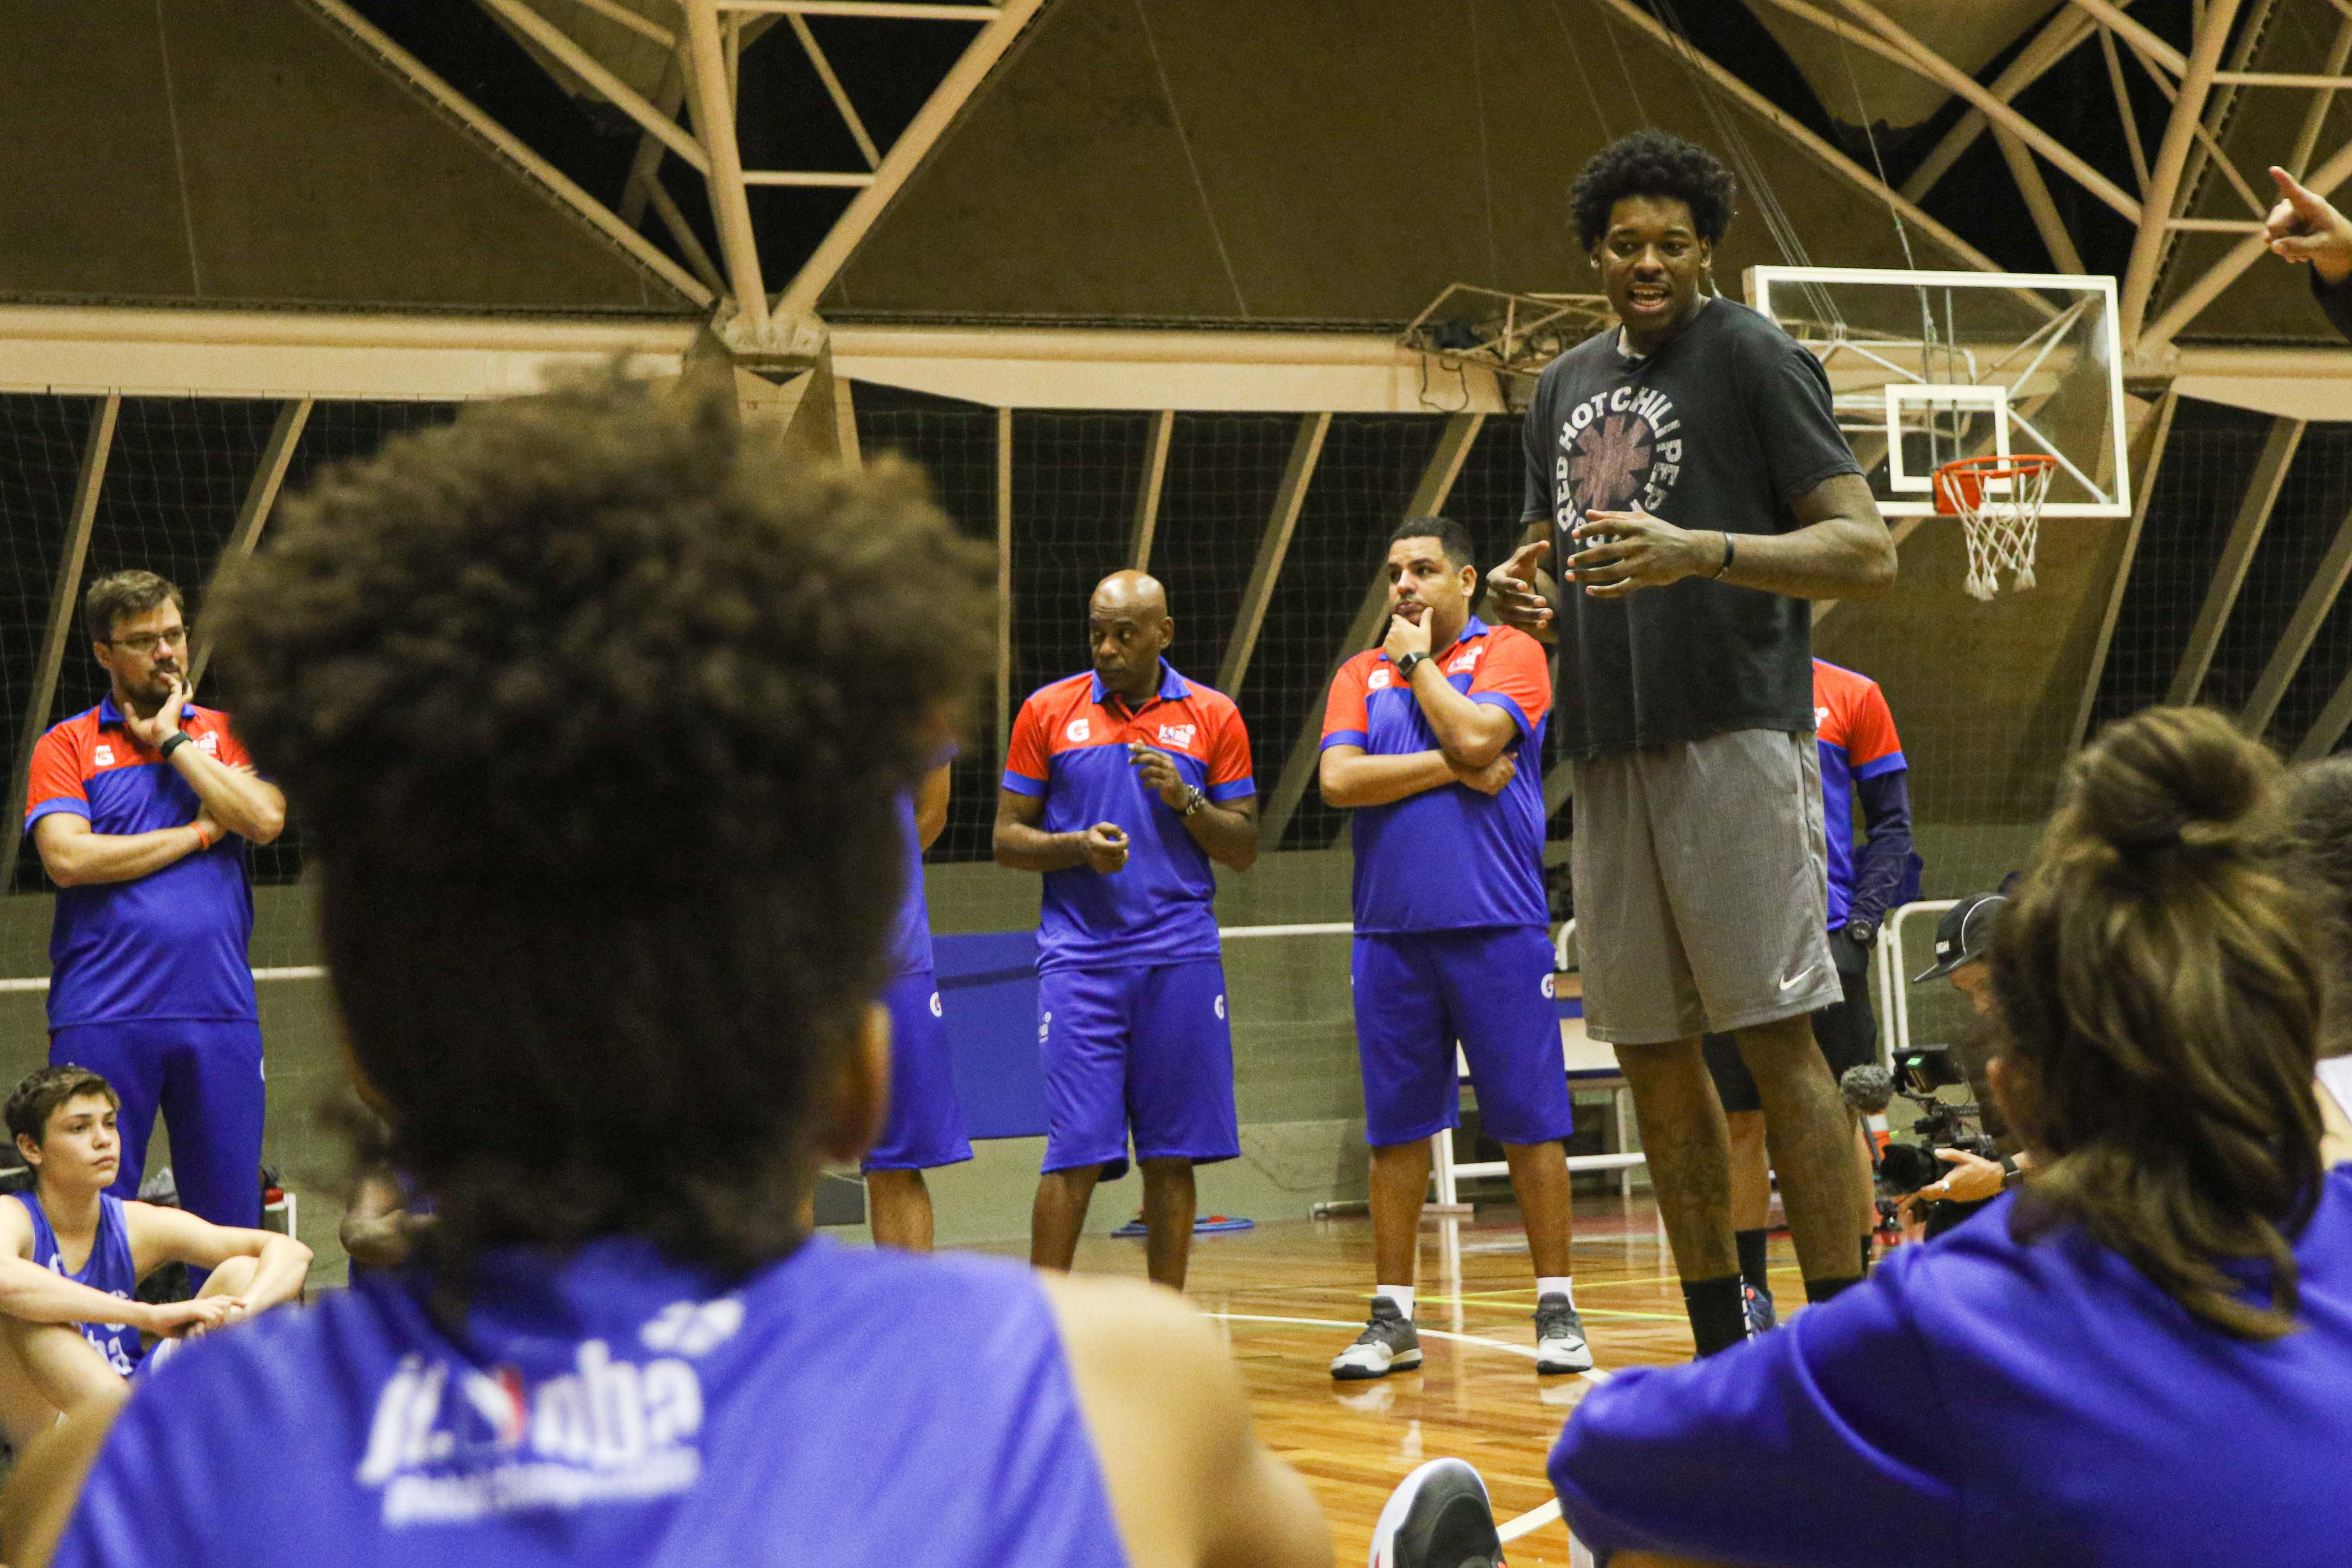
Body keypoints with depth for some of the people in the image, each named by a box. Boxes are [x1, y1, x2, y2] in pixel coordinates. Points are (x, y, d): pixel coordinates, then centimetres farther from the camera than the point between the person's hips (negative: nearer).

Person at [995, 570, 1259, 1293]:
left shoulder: (1214, 717, 7)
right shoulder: (1047, 711, 6)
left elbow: (1244, 848, 8)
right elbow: (1007, 838, 6)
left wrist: (1185, 800, -9)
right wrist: (1079, 846, -12)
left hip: (1181, 960, 1)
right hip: (1079, 960, -1)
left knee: (1173, 1156, 3)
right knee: (1075, 1155, -7)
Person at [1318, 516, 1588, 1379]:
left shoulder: (1510, 652, 3)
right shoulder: (1361, 674, 13)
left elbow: (1477, 736, -15)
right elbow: (1338, 780, -1)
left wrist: (1419, 662, -1)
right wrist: (1453, 772, -7)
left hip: (1497, 927, -3)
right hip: (1391, 933, 3)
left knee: (1530, 1120, -2)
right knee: (1396, 1127, 5)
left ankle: (1556, 1309, 4)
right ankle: (1392, 1318, 10)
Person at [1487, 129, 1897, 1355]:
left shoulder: (1753, 356, -3)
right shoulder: (1563, 387, 18)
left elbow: (1867, 550, -10)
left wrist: (1702, 553, -24)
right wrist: (1530, 597, 4)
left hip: (1736, 734, -7)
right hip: (1609, 748, 7)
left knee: (1776, 1036, -10)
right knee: (1653, 1055, 7)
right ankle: (1723, 1355, 13)